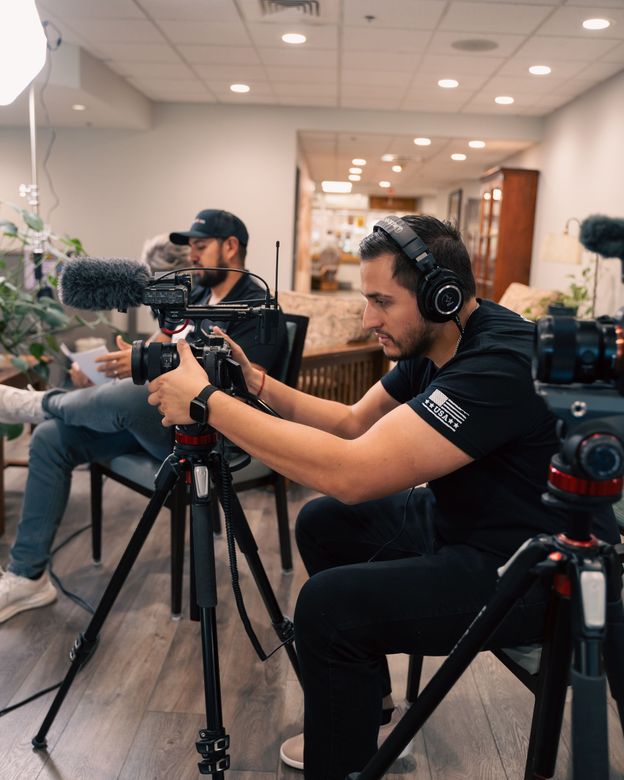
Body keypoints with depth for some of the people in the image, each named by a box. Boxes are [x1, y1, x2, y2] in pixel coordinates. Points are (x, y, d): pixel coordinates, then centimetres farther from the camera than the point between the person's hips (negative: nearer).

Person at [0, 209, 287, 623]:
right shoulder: (196, 294, 15)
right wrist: (128, 362, -2)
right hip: (153, 416, 9)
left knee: (130, 396, -37)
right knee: (51, 438, -4)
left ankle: (41, 403, -2)